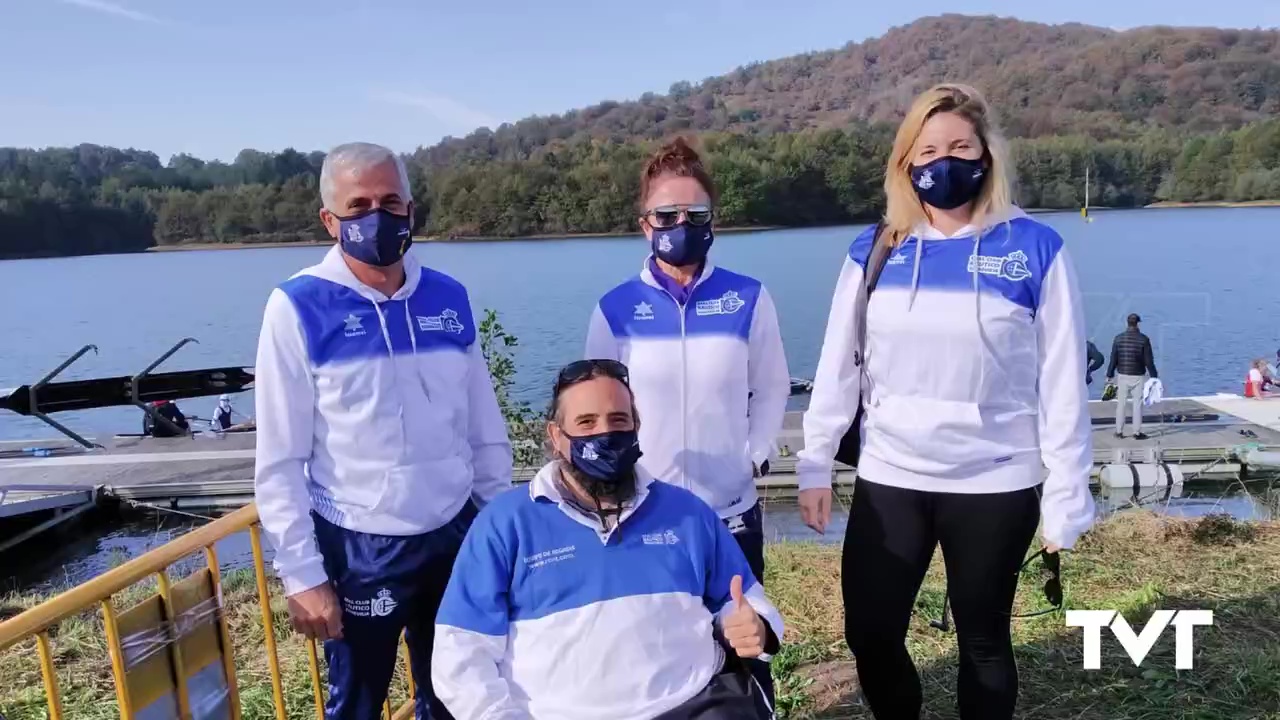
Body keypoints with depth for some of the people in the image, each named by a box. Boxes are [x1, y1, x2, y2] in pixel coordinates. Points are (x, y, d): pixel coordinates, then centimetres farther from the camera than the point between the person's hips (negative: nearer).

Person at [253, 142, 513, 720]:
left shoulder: (449, 298, 0)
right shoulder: (298, 308, -11)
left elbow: (486, 430, 6)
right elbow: (279, 462, -9)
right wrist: (302, 575, -10)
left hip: (455, 536, 4)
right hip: (357, 549, -3)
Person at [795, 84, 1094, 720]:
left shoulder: (1034, 248, -6)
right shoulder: (875, 250, 1)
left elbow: (1062, 382, -4)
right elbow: (837, 367, 4)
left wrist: (1066, 497, -4)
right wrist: (815, 466, 1)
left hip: (995, 484, -2)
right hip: (889, 479, 2)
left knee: (983, 641, 15)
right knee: (870, 635, 7)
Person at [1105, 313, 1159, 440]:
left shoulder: (1118, 338, -2)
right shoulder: (1143, 339, -7)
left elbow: (1113, 359, 1)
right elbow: (1149, 361, -7)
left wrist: (1109, 375, 9)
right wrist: (1154, 376, 2)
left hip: (1122, 376, 2)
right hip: (1138, 377, -2)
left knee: (1121, 404, 9)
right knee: (1137, 404, 5)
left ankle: (1119, 431, 13)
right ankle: (1137, 432, 7)